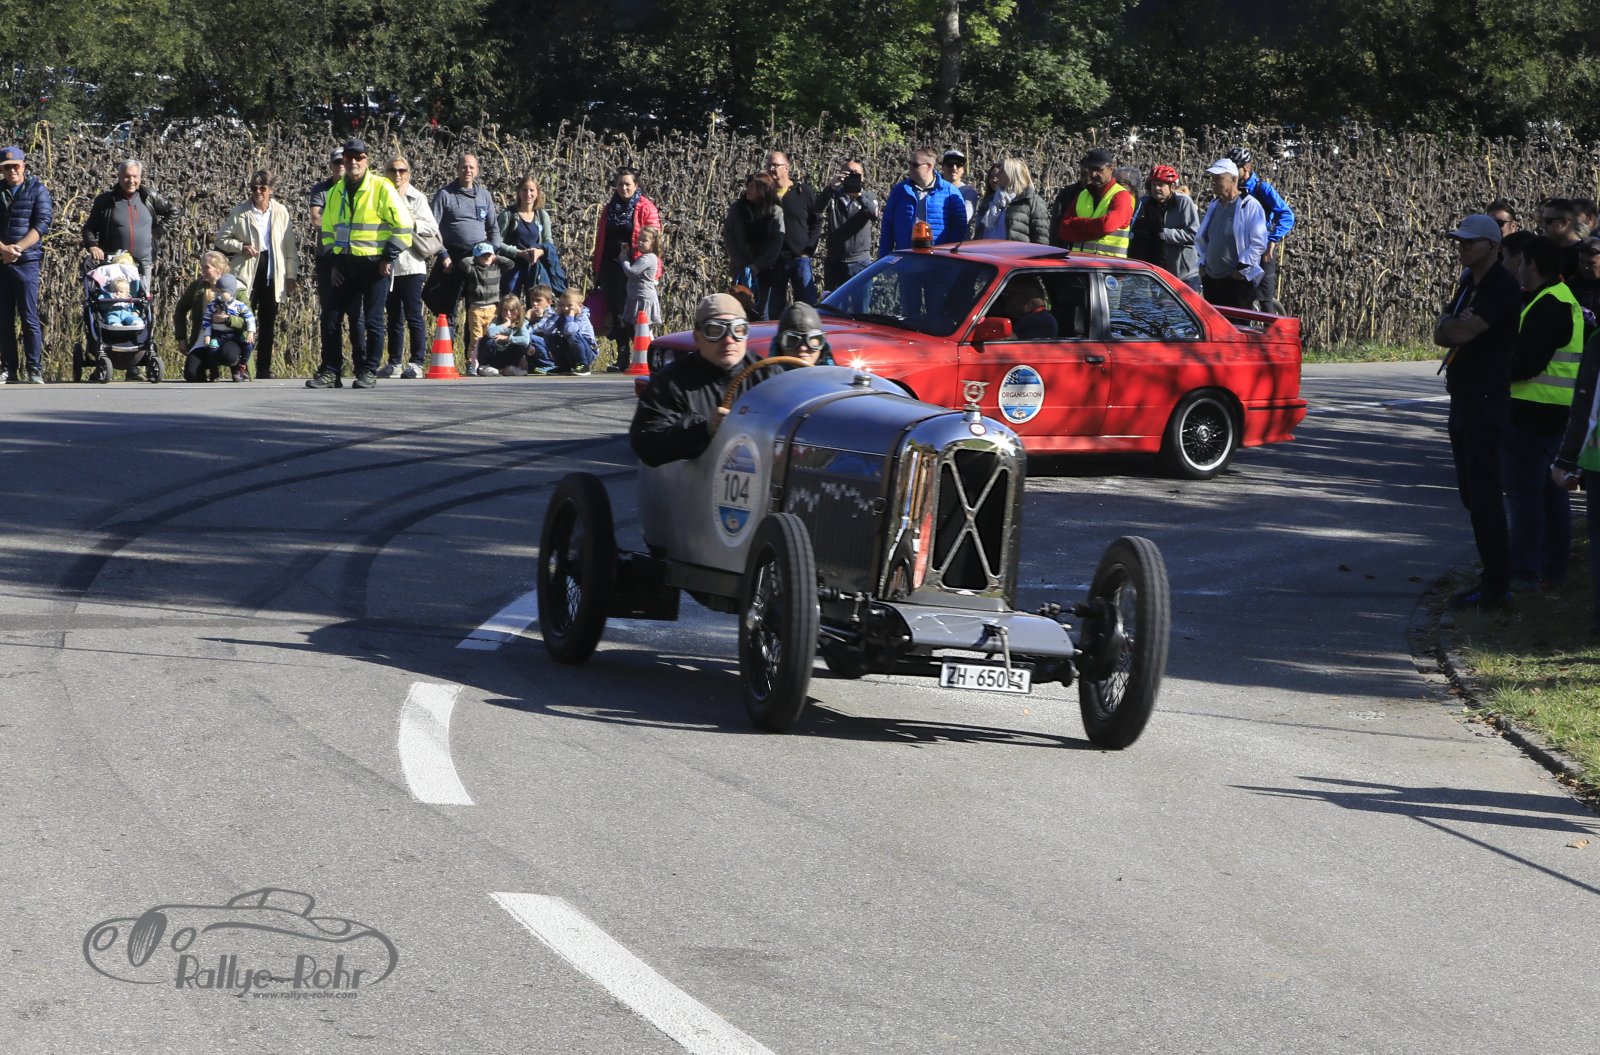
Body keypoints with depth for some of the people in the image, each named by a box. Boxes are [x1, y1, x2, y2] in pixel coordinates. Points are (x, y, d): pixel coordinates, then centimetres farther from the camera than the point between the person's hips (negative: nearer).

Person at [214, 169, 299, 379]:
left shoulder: (281, 212, 7)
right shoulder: (240, 213, 2)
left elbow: (290, 246, 9)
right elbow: (220, 238, 6)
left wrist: (292, 275, 6)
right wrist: (241, 247, -10)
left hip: (273, 274, 2)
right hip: (247, 272, -2)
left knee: (268, 323, 5)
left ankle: (264, 367, 11)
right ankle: (242, 365, -4)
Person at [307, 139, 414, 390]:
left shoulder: (381, 188, -8)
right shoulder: (335, 192, 11)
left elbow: (402, 224, -9)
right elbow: (328, 230, 20)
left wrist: (389, 258, -10)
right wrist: (333, 263, 10)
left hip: (374, 264, -6)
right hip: (344, 265, 6)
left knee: (372, 321, -1)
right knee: (331, 318, 2)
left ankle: (368, 373, 7)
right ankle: (330, 372, 8)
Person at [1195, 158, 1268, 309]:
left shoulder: (1249, 205, -8)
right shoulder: (1213, 206, 16)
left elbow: (1259, 243, -13)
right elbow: (1200, 238, 27)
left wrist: (1242, 269, -14)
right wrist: (1202, 264, 15)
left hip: (1238, 280, -7)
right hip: (1212, 280, 7)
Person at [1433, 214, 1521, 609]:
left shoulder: (1501, 287, -14)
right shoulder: (1469, 284, 17)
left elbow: (1461, 331, -22)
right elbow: (1443, 334, 11)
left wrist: (1450, 327, -1)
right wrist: (1457, 329, -9)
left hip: (1486, 398, -10)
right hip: (1464, 398, 10)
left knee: (1484, 493, -10)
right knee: (1472, 492, 12)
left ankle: (1497, 587, -9)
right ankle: (1493, 580, 19)